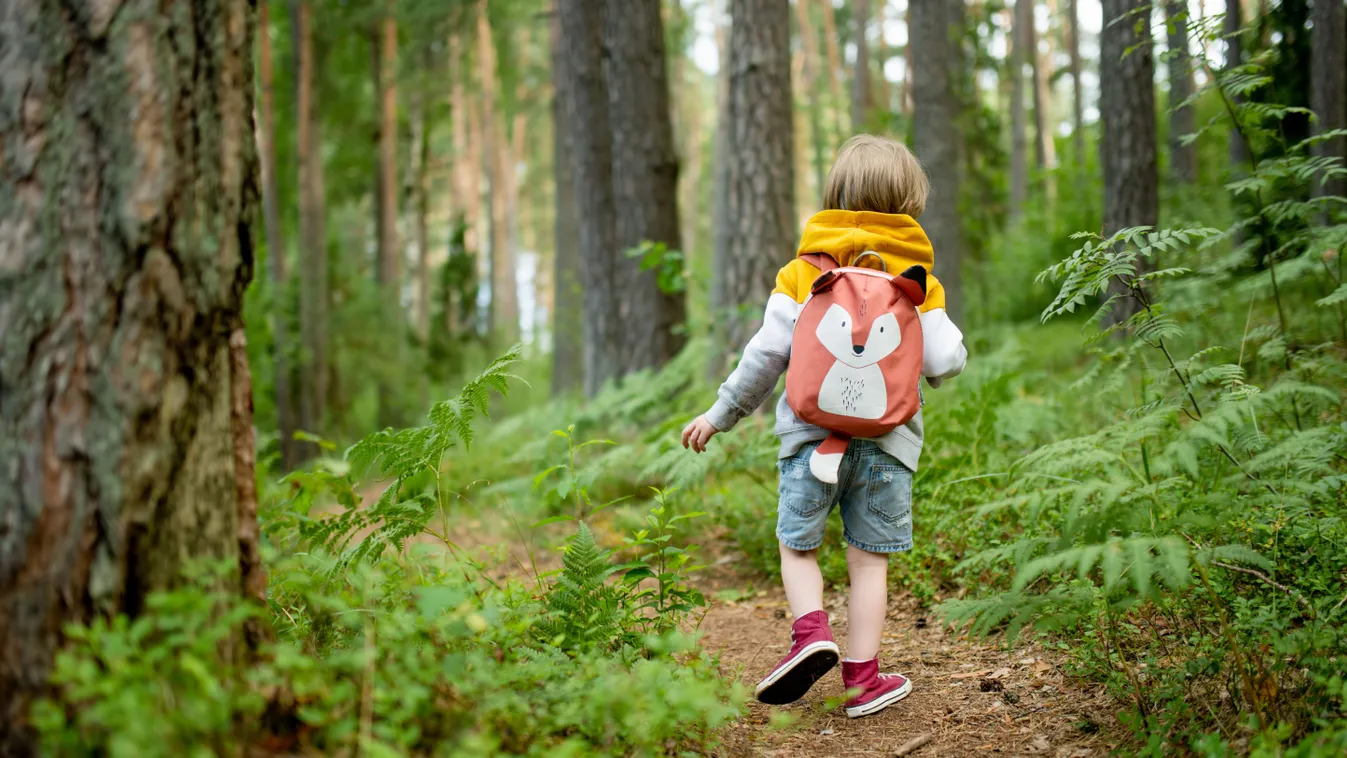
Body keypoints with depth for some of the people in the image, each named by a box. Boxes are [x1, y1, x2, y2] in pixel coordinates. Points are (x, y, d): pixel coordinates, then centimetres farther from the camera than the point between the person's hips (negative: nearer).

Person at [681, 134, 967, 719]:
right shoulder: (918, 280, 4)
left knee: (797, 544, 15)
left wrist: (720, 414, 6)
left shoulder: (803, 271, 2)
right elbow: (944, 362, -3)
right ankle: (861, 677, 9)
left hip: (813, 433, -1)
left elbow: (767, 352, -3)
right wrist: (951, 340, 21)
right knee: (869, 559, 8)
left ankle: (811, 631, -7)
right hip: (887, 437, 1)